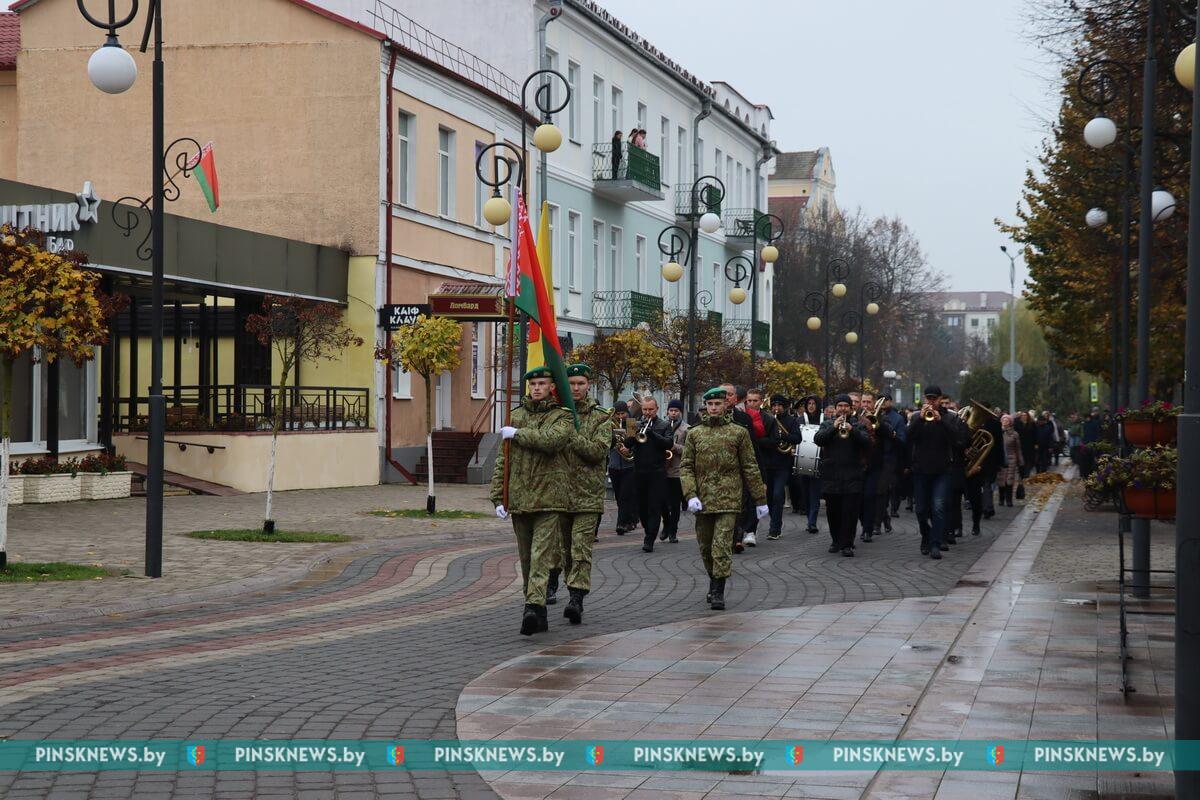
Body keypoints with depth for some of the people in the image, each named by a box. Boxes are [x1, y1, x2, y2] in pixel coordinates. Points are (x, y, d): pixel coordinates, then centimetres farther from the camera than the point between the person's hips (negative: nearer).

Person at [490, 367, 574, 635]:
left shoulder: (562, 417, 2)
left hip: (548, 498, -5)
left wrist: (518, 434, -10)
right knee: (526, 559, 9)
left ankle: (534, 607, -25)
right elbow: (503, 460, 13)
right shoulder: (516, 416, 13)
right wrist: (499, 498, 6)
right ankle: (539, 614, 18)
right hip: (519, 499, 5)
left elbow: (552, 440, -21)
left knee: (541, 555, -14)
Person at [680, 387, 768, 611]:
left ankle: (719, 592, -10)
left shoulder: (738, 432, 4)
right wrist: (691, 495, -9)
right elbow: (686, 467, 5)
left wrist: (760, 499, 5)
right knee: (705, 547, 12)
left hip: (728, 499, -3)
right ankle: (713, 582, 32)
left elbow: (750, 468, 6)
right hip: (702, 500, 3)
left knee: (721, 546, -13)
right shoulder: (694, 434, 9)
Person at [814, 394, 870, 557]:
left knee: (850, 511, -7)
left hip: (852, 477, -1)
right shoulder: (827, 424, 11)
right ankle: (835, 540, 22)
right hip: (831, 475, 1)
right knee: (833, 512, 7)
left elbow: (867, 442, -7)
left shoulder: (858, 426, 10)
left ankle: (847, 544, -4)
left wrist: (852, 430, -20)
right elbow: (818, 439, -6)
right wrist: (834, 427, -17)